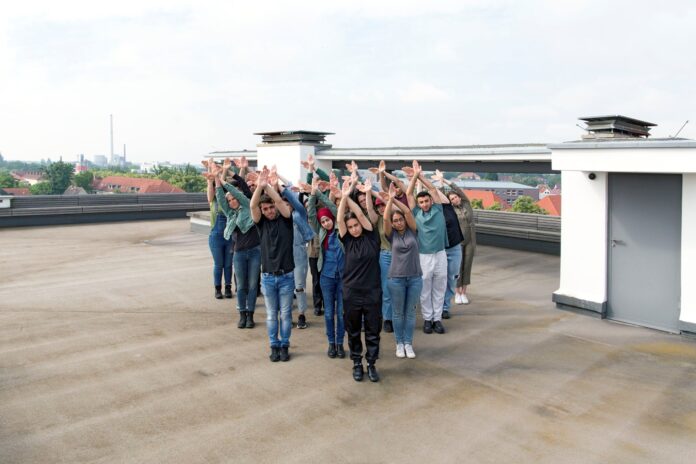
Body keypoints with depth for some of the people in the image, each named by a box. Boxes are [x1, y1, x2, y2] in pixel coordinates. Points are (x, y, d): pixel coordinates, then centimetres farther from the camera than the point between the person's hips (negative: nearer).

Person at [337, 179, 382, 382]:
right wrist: (344, 196, -19)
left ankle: (371, 363, 24)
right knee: (353, 331, 12)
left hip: (372, 292, -1)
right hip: (351, 293, 1)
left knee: (373, 331, 9)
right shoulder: (347, 240, 1)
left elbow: (360, 214, -10)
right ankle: (357, 363, 28)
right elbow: (339, 219, -12)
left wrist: (348, 197, -6)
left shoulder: (371, 236, -1)